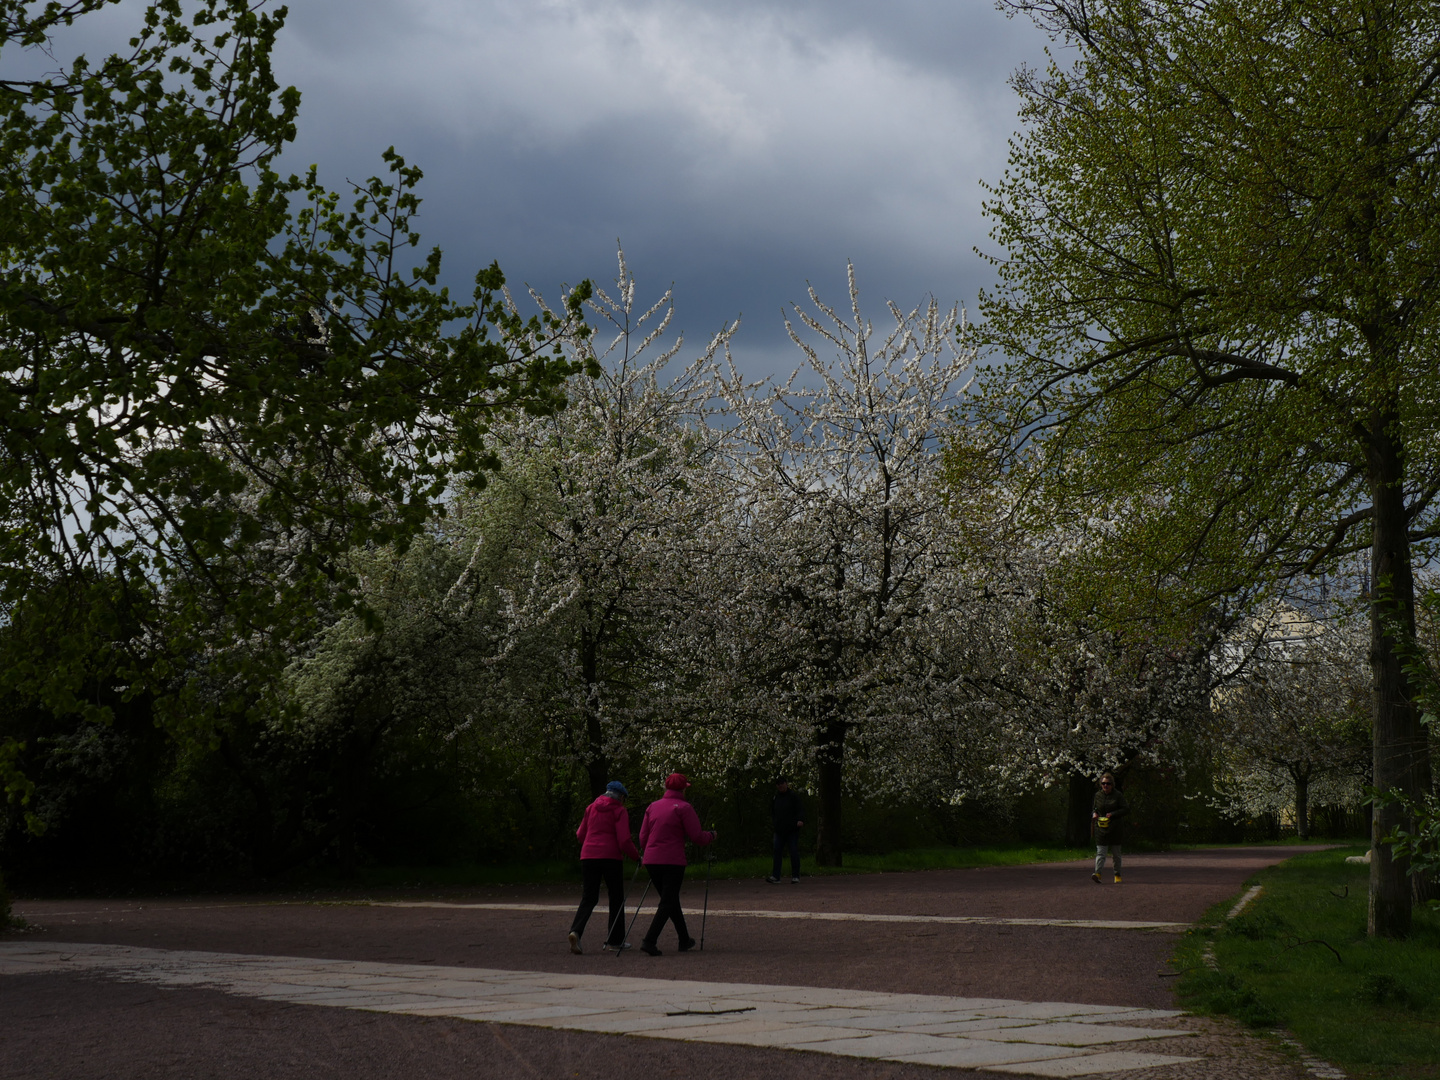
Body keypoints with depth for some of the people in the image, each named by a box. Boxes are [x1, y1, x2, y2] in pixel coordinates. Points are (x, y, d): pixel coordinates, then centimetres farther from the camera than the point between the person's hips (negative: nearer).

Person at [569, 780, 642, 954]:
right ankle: (615, 939, 14)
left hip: (588, 855, 4)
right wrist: (636, 855, 3)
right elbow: (624, 840, -10)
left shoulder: (591, 808, 13)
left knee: (588, 898, 3)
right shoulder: (619, 811, -2)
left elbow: (580, 834, 18)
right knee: (616, 897, 11)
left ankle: (575, 930, -22)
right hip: (611, 856, -4)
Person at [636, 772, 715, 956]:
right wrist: (711, 836, 12)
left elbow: (643, 837, 12)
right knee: (668, 902, -3)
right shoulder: (684, 808, -5)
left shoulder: (652, 807, 11)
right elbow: (697, 837, -7)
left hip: (651, 860, 6)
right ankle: (649, 941, -17)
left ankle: (684, 940, 28)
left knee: (671, 900, 18)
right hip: (673, 861, -6)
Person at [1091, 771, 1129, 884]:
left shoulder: (1118, 795, -4)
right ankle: (1097, 873, -23)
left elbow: (1126, 809, -7)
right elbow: (1094, 807, 21)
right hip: (1101, 828, 2)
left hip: (1115, 828, -2)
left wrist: (1112, 814, -18)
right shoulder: (1098, 795, 6)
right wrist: (1094, 813, -3)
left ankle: (1117, 875, 21)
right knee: (1100, 852, -10)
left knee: (1116, 853, 9)